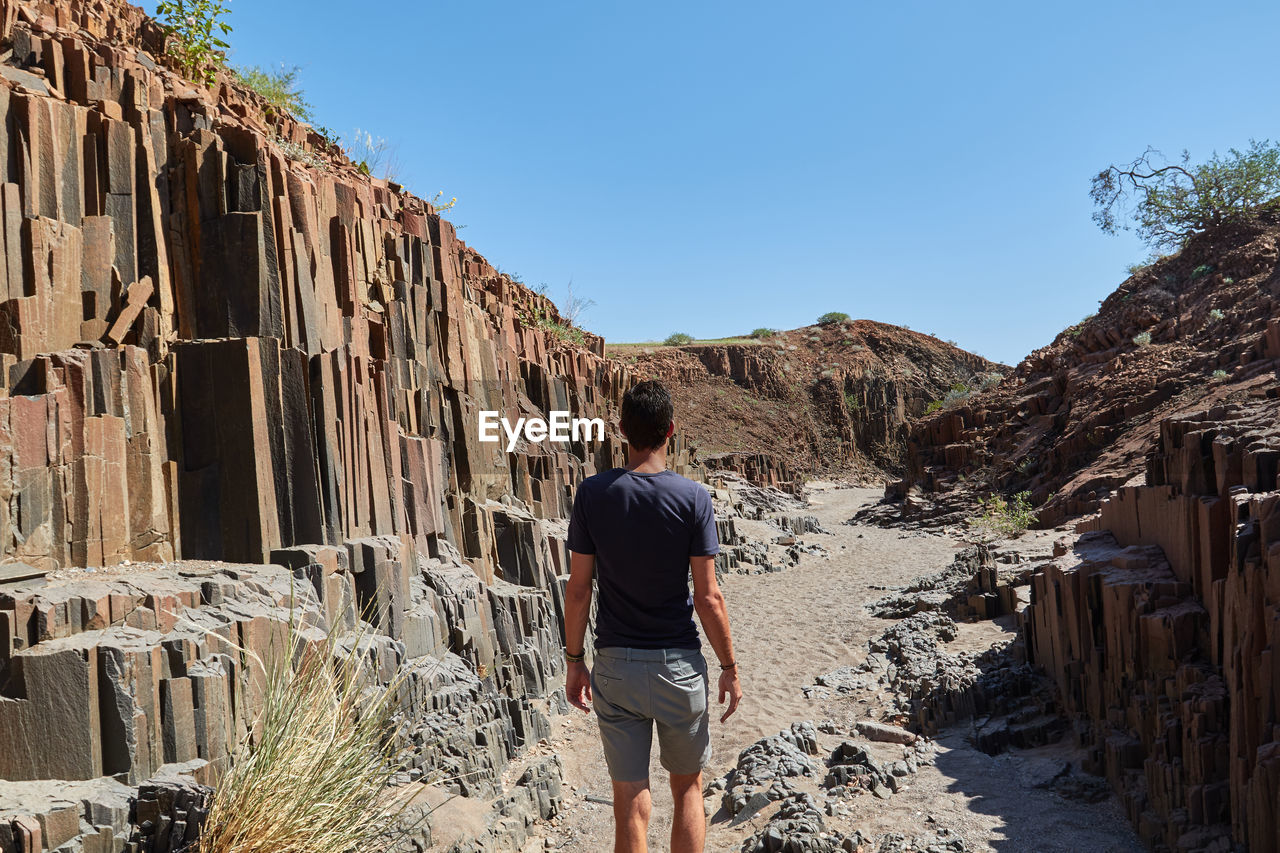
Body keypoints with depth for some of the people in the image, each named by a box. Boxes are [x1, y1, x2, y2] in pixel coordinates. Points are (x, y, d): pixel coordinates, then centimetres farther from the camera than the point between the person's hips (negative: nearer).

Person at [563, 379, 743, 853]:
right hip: (679, 665, -1)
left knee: (631, 801, 10)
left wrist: (574, 661, 8)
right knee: (687, 787, 20)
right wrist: (729, 667, 2)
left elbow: (578, 589, -4)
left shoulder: (593, 493, -6)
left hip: (615, 666, 1)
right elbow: (707, 597, -10)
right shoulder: (692, 497, -11)